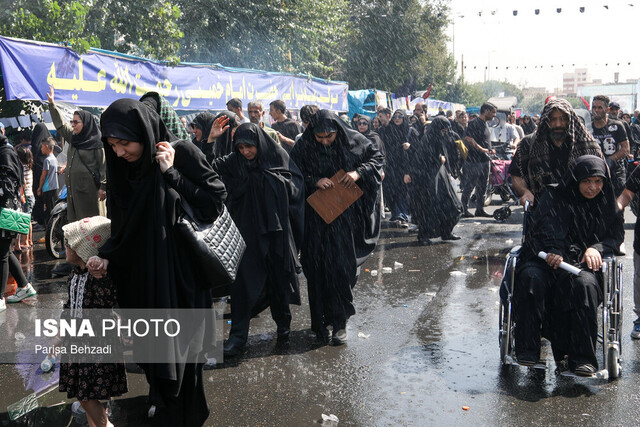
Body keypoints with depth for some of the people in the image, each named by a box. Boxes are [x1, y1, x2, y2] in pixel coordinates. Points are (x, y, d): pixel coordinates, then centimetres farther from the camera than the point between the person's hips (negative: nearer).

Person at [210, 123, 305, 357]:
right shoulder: (234, 162, -1)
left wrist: (270, 175, -14)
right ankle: (238, 335, 4)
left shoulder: (278, 158, -2)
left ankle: (283, 323, 34)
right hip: (248, 231, 0)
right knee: (243, 280, -3)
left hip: (276, 231, 0)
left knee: (278, 278, 13)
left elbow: (296, 187, -5)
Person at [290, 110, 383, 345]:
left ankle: (339, 322, 9)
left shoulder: (353, 141, -3)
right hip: (317, 218, 0)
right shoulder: (303, 148, -5)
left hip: (346, 217, 0)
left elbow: (377, 157, 6)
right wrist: (314, 182, -19)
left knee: (343, 267, -1)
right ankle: (323, 322, 14)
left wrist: (359, 173, -12)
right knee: (319, 269, 2)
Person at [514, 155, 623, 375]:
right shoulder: (554, 198, 9)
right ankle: (527, 349, -28)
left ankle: (582, 357, -30)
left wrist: (597, 248, -13)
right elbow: (548, 227, -8)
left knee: (583, 283, -36)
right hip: (546, 258, 0)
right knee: (530, 277, -34)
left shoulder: (607, 204, 17)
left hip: (586, 263, 1)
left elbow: (616, 235, 10)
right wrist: (554, 250, -28)